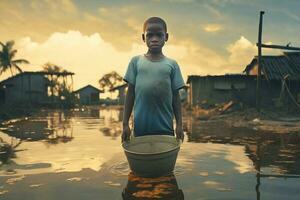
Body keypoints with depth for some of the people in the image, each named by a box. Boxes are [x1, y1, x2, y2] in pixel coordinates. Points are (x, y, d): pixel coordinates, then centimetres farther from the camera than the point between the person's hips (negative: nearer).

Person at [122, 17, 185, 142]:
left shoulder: (172, 64, 4)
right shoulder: (136, 61, 4)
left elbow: (175, 96, 6)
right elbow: (130, 93, 4)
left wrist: (179, 124, 1)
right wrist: (125, 124, 0)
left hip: (165, 127, 1)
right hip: (141, 127, 0)